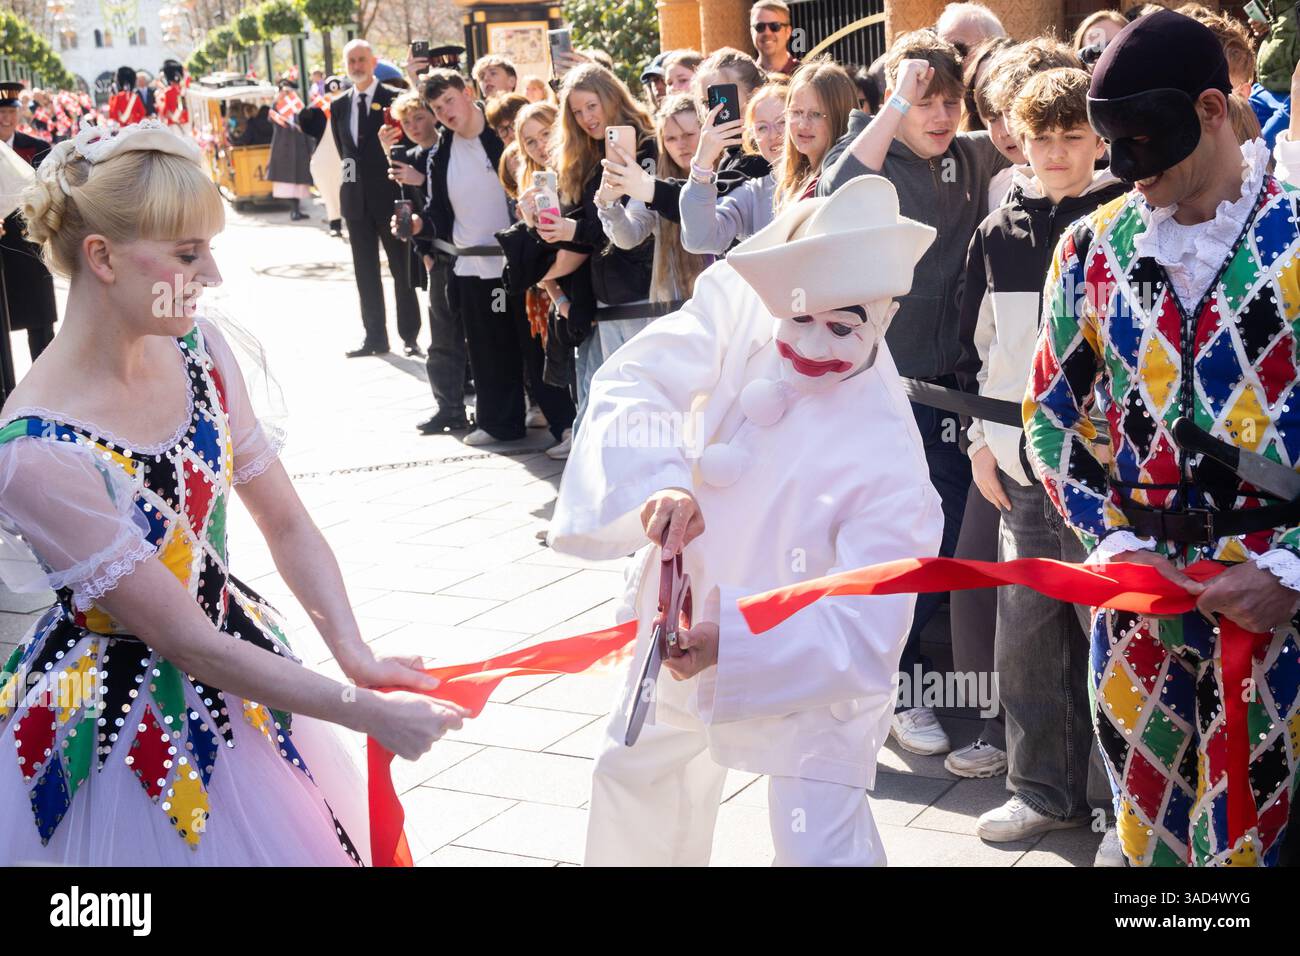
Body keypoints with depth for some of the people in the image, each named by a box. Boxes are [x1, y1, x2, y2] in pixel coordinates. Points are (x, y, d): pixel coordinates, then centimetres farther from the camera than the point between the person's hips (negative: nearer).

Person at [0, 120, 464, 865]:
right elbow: (183, 638, -24)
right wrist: (367, 712, -21)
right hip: (123, 727, -6)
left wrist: (358, 656, -16)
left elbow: (287, 524, -1)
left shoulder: (202, 349, -8)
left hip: (230, 668, 6)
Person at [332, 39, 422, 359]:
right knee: (365, 272, 8)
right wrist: (353, 176, 10)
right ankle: (375, 337, 15)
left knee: (402, 270, 2)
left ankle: (409, 336, 9)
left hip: (390, 197, -5)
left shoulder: (393, 100, -5)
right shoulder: (339, 106, 10)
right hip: (356, 199, 5)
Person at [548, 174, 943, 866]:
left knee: (820, 844, -12)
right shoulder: (742, 306, -23)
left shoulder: (887, 459, -33)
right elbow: (633, 384, -23)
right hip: (694, 614, 6)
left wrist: (731, 644, -46)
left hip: (809, 665, -5)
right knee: (635, 770, 27)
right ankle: (624, 859, 57)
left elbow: (862, 632, -33)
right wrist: (661, 481, -41)